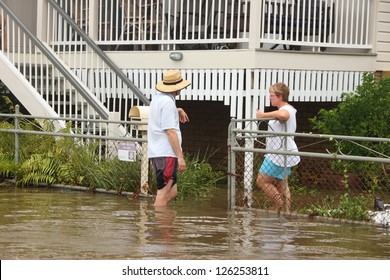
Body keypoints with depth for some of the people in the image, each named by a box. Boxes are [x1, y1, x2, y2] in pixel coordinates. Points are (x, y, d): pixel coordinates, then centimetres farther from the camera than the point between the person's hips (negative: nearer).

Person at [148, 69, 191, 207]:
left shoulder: (157, 98, 17)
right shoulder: (168, 102, -12)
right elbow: (170, 131, -18)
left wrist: (178, 110, 28)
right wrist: (180, 156, -18)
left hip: (156, 152, 10)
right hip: (166, 154, -10)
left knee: (172, 192, 14)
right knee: (163, 193, -7)